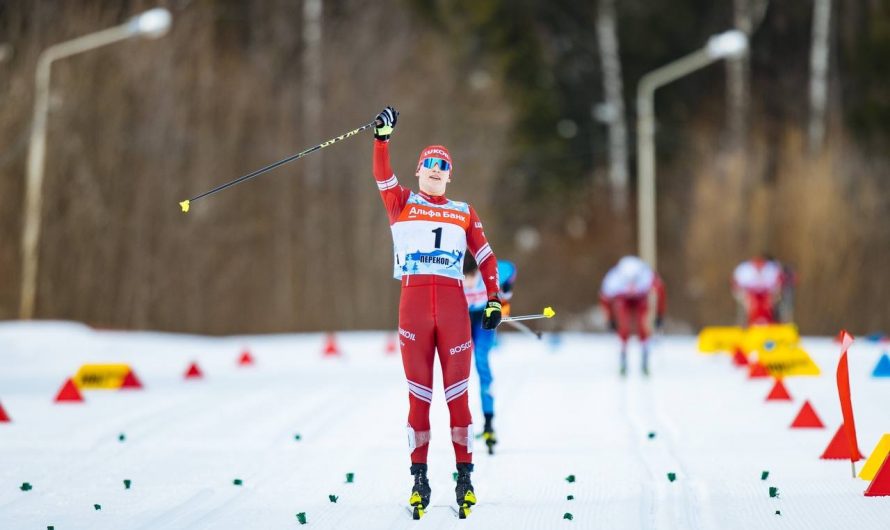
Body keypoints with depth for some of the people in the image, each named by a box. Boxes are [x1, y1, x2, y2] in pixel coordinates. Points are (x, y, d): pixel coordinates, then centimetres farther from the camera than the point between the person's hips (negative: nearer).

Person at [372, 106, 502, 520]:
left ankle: (464, 477, 1)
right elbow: (382, 176, -5)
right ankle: (419, 478, 4)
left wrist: (494, 299, 7)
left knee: (457, 393, -2)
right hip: (413, 302, -1)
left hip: (453, 304, 1)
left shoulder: (463, 213, 15)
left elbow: (486, 257, 17)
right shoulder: (402, 203, 12)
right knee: (419, 394, 1)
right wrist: (382, 137, -18)